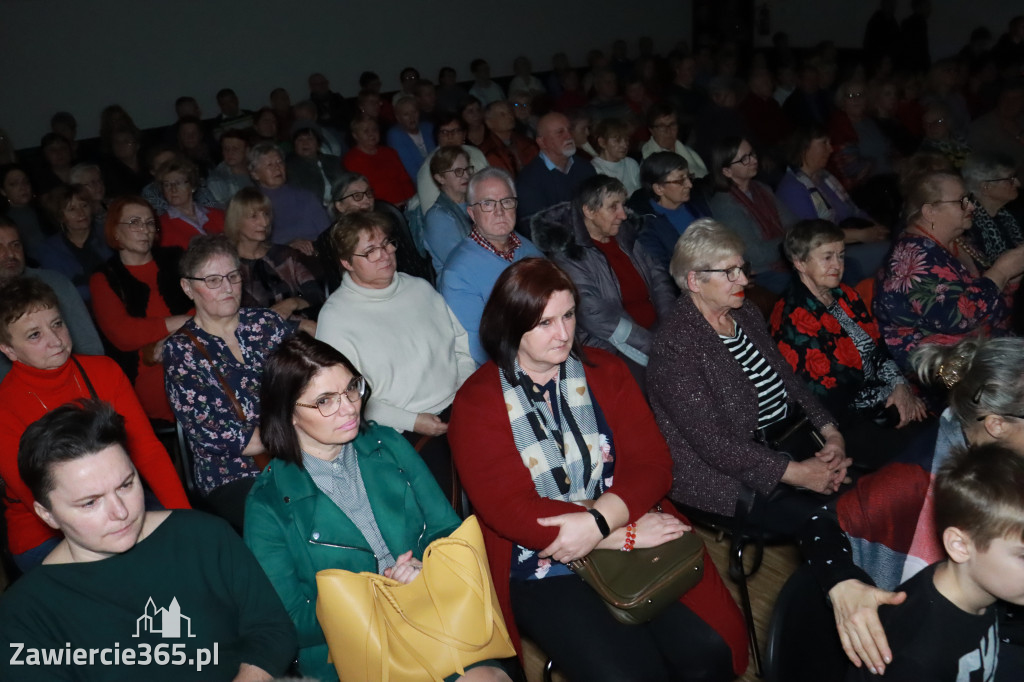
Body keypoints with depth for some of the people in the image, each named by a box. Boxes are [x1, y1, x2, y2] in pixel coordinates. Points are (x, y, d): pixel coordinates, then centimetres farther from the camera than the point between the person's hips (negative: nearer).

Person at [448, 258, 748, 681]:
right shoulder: (476, 402, -3)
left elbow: (651, 466, 1)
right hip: (543, 569, -3)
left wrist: (597, 522, -19)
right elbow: (510, 511, -11)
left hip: (632, 537, 3)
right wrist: (626, 534, -16)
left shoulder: (604, 371, 9)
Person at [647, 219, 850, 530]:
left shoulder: (745, 314, 8)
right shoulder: (675, 346, -19)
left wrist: (831, 432, -4)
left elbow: (787, 379, 12)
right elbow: (712, 442, -21)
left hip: (788, 438, 8)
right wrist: (796, 472, -20)